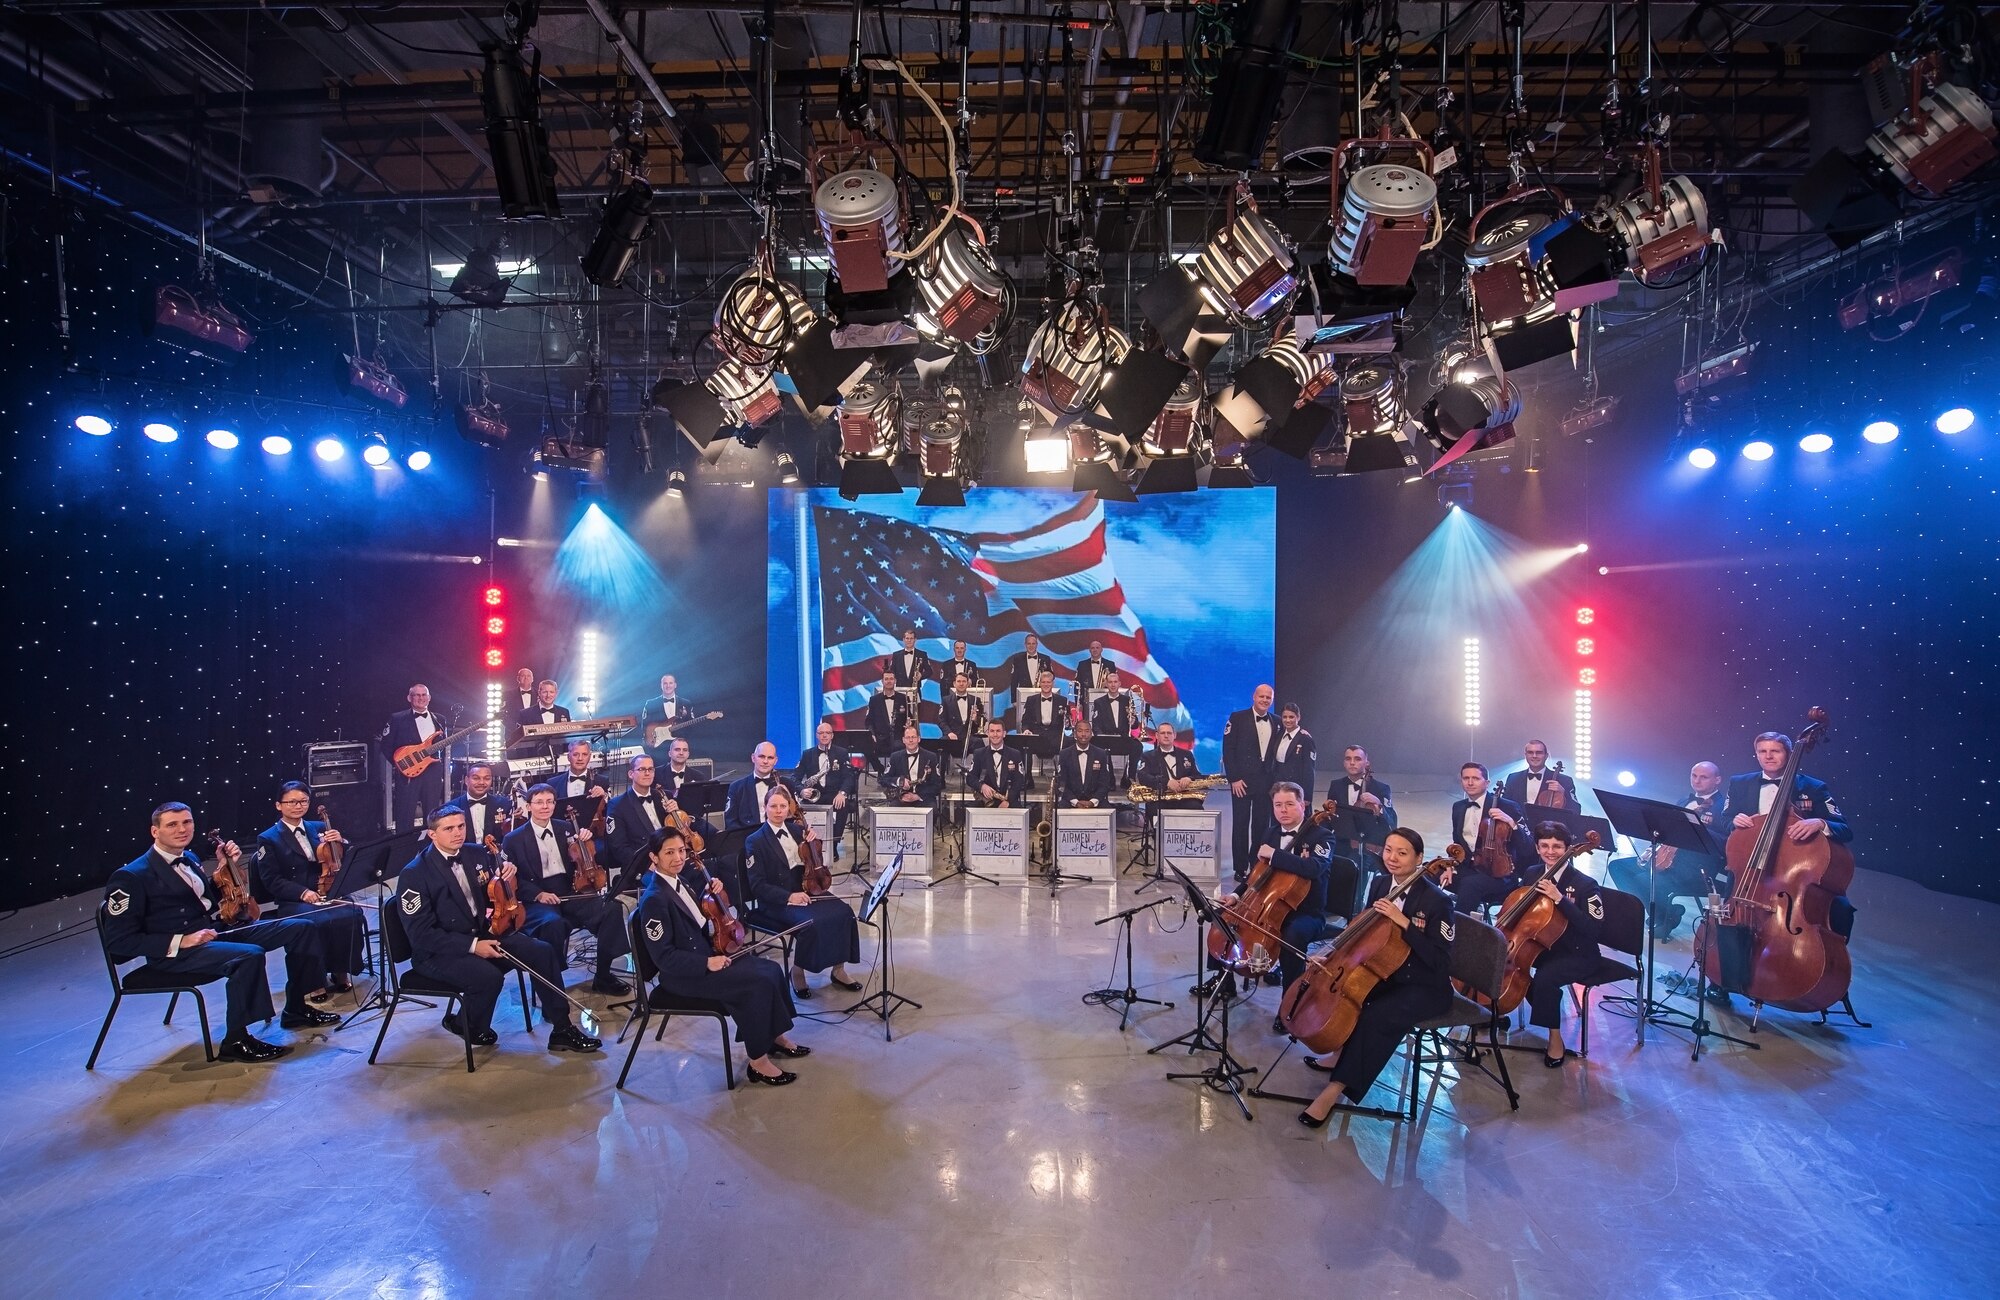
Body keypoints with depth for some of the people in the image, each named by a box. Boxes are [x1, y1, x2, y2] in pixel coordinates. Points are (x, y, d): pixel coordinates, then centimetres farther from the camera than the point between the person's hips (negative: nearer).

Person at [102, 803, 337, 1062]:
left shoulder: (190, 859, 14)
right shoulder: (132, 877, -11)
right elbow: (118, 942, -14)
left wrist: (226, 866, 9)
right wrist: (180, 941, -23)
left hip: (220, 929, 9)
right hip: (175, 953, -8)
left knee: (302, 928, -1)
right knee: (249, 955, -36)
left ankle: (296, 1009, 12)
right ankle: (236, 1041, -19)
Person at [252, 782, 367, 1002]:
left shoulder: (319, 828, 16)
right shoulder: (268, 839, 5)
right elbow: (271, 881, -4)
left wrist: (339, 842, -6)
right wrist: (302, 892, -20)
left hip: (327, 894, 3)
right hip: (292, 902, -3)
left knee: (351, 914, -30)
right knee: (320, 922, -35)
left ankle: (341, 973, -15)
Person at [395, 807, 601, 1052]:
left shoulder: (475, 854, 5)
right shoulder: (414, 874, -13)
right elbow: (421, 933, -18)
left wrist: (505, 873, -5)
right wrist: (471, 946, -26)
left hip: (483, 933, 6)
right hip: (439, 952, -6)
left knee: (543, 952, -13)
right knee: (489, 976, -32)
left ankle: (562, 1030, -6)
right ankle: (467, 1027, 1)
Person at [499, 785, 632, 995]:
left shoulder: (566, 828, 13)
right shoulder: (514, 839, 3)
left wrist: (585, 840, -5)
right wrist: (538, 894, -17)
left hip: (570, 893, 4)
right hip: (537, 900, -4)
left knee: (611, 907, -22)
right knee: (553, 922, -38)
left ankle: (603, 976, -11)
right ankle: (552, 983, -18)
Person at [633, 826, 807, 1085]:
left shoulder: (682, 878, 3)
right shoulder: (654, 899, -22)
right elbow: (663, 957, -22)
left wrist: (711, 889, 8)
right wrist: (706, 963, -25)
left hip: (707, 953, 9)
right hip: (683, 975, -9)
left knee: (771, 969, -4)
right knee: (759, 983, -21)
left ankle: (776, 1037, 12)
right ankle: (759, 1062, -9)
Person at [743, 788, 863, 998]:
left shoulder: (797, 829, 8)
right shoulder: (755, 841, -7)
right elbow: (758, 886, -11)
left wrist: (814, 841, -2)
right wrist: (789, 896, -22)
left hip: (806, 891, 5)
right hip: (776, 902, -5)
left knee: (843, 912, -20)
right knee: (811, 922, -33)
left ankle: (838, 969, -4)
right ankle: (797, 971, -8)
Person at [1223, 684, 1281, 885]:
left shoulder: (1276, 722, 8)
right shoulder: (1238, 718, -3)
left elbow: (1277, 753, 13)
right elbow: (1228, 749, -7)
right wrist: (1234, 778, -11)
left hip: (1266, 783, 3)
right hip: (1242, 781, -3)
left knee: (1261, 826, 6)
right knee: (1240, 825, 3)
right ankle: (1240, 869, 10)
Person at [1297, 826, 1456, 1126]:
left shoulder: (1437, 900, -19)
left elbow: (1439, 961, -25)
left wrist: (1403, 922, -32)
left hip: (1425, 988, -8)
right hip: (1388, 975, 8)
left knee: (1376, 1017, -29)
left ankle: (1335, 1089, -22)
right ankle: (1342, 1053, 8)